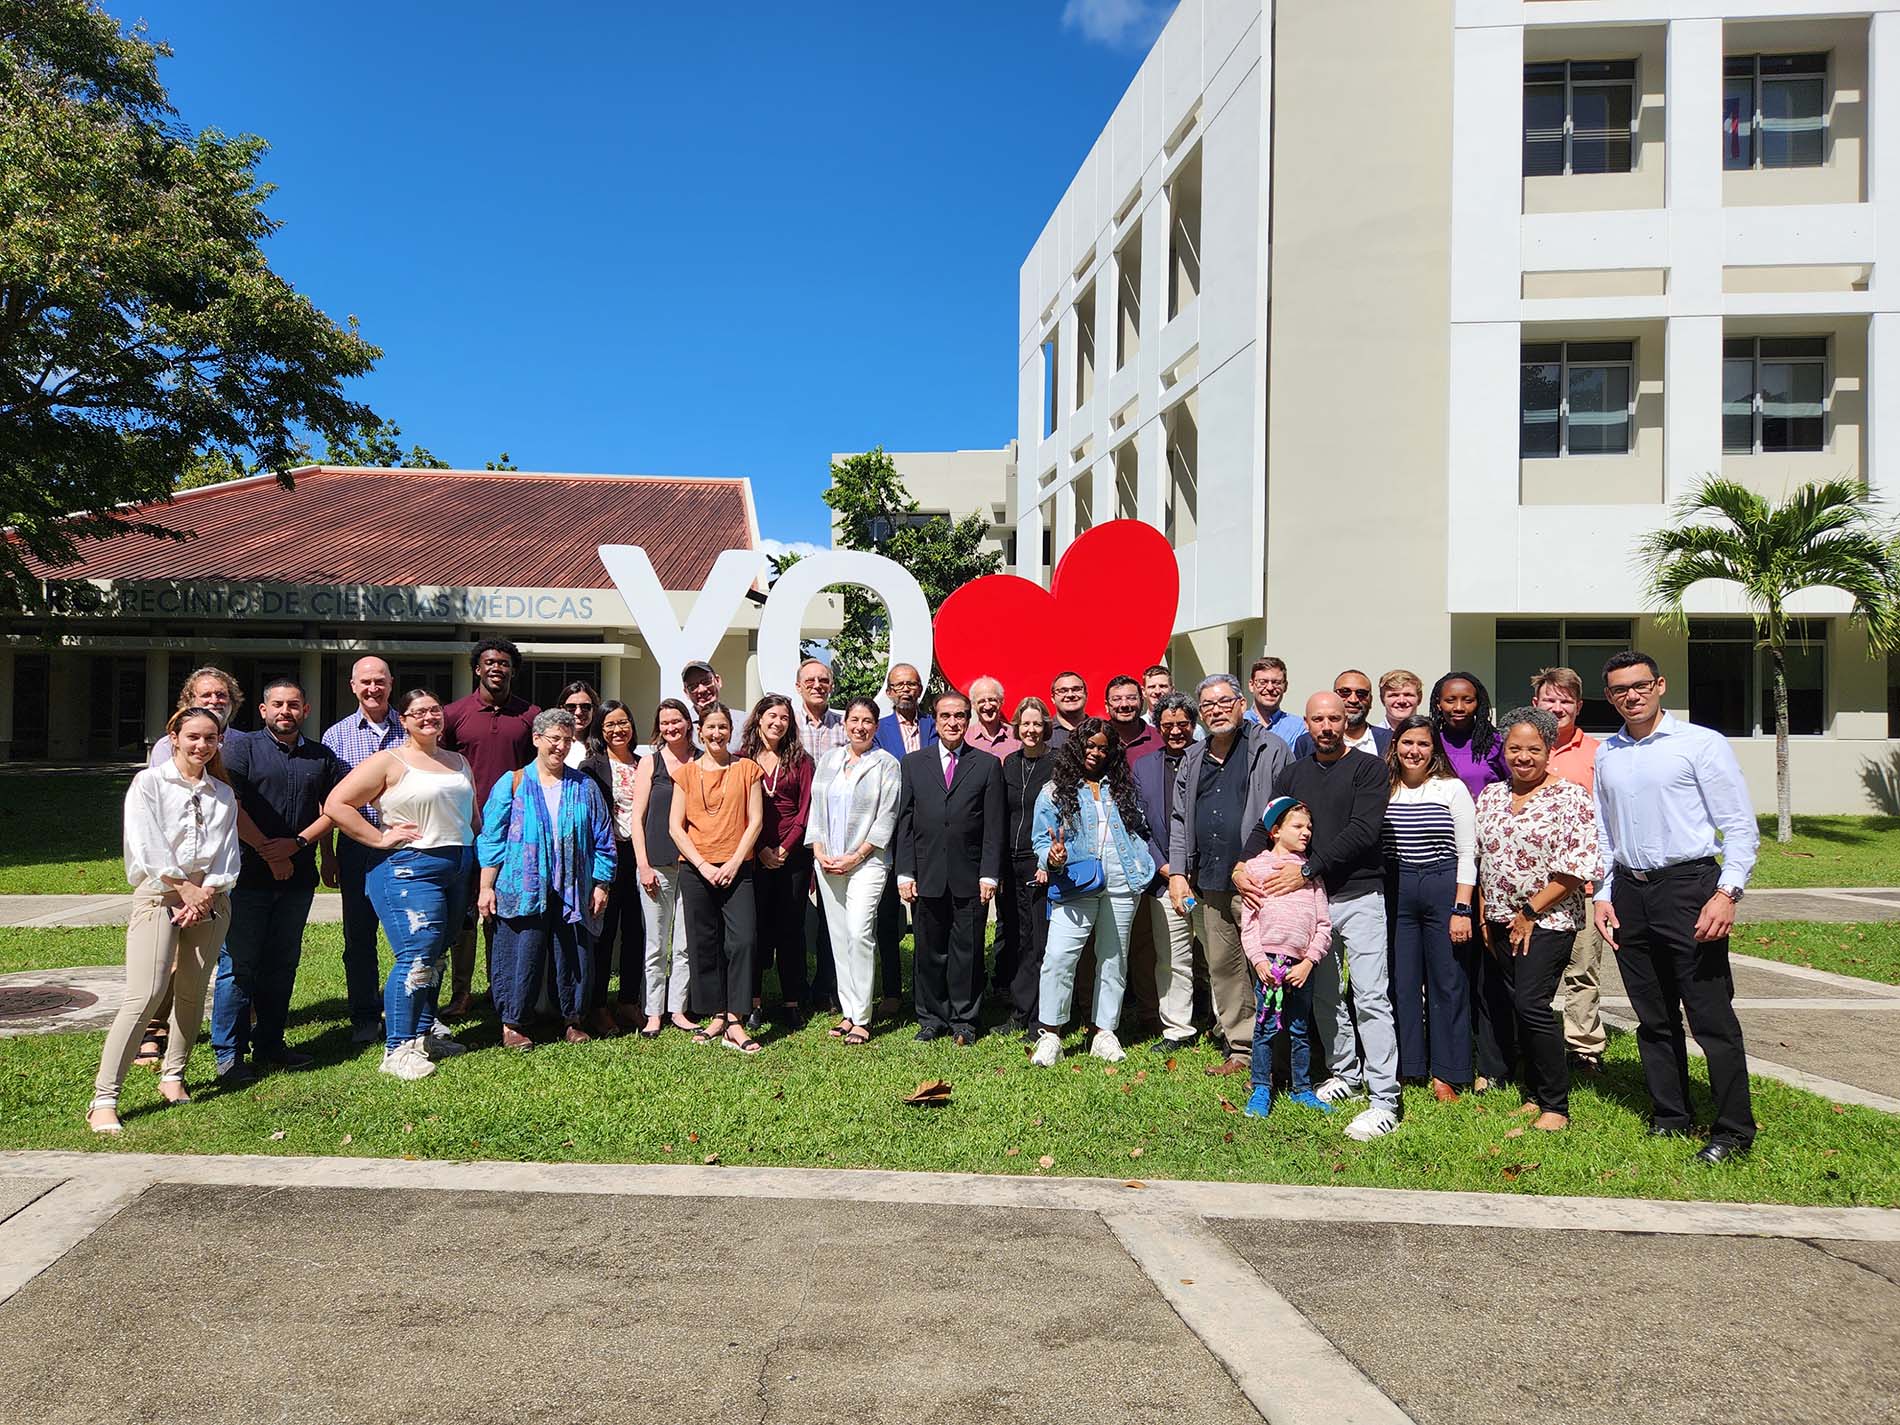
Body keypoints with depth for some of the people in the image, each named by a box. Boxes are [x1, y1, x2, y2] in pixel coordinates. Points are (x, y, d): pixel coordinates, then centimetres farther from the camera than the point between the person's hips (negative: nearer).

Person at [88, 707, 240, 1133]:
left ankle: (172, 1076, 23)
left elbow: (228, 853, 8)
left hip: (209, 898, 4)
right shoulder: (149, 783, 3)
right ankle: (103, 1099, -11)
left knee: (192, 993, 6)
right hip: (159, 894, -4)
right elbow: (147, 845, -7)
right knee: (145, 994, -14)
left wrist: (205, 893, -7)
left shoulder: (223, 794, 14)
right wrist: (183, 886, -11)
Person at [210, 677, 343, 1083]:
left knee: (283, 962, 11)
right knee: (239, 964, -3)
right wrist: (267, 851, -12)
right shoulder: (242, 747, 0)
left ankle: (269, 1044, 22)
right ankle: (229, 1053, 5)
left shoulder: (321, 757, 12)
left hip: (298, 877, 4)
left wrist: (297, 843, -6)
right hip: (248, 874, -4)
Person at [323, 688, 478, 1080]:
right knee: (416, 956, -12)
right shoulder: (389, 761, -4)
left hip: (456, 868, 7)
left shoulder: (458, 762, 17)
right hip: (408, 869, -7)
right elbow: (336, 804, -10)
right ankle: (398, 1050, -5)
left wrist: (475, 857, 15)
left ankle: (424, 1035, 24)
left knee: (437, 956, 13)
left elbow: (471, 815, 28)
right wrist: (380, 838, -12)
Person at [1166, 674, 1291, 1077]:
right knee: (1222, 967, 10)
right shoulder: (1192, 759, 15)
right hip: (1209, 885, 6)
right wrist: (1177, 872, 11)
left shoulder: (1271, 750, -2)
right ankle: (1241, 1051, 20)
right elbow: (1179, 820, 19)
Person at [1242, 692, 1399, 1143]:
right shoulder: (1292, 774, 13)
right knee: (1324, 996, 13)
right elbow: (1266, 826, 8)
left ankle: (1385, 1101, -6)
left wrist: (1308, 869, -16)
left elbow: (1362, 831, -13)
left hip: (1358, 897, -5)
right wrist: (1241, 866, -11)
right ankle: (1345, 1072, 30)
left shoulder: (1368, 768, -2)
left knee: (1370, 997, -9)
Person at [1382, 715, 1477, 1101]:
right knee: (1400, 981, 7)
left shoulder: (1452, 789, -1)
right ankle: (1404, 1067, 18)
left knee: (1447, 982, 3)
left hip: (1444, 889, -2)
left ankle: (1446, 1074, 13)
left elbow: (1467, 854, -3)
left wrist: (1462, 909, -9)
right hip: (1395, 893, 3)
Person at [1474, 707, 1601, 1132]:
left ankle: (1555, 1105, -3)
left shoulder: (1570, 797, -8)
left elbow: (1577, 866, -14)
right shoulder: (1491, 796, 11)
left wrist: (1531, 912, -14)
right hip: (1500, 922, 7)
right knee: (1502, 1006, 8)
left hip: (1548, 922, -6)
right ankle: (1537, 1093, 20)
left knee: (1531, 1004, -15)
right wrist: (1485, 916, 9)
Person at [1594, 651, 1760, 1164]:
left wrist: (1726, 894, -15)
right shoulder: (1606, 755, 12)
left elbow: (1741, 827, -5)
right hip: (1629, 891, 5)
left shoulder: (1701, 743, -3)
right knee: (1653, 1017, 12)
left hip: (1688, 884, -5)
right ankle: (1669, 1116, 23)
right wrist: (1603, 896, 12)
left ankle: (1733, 1130, 7)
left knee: (1711, 1016, -4)